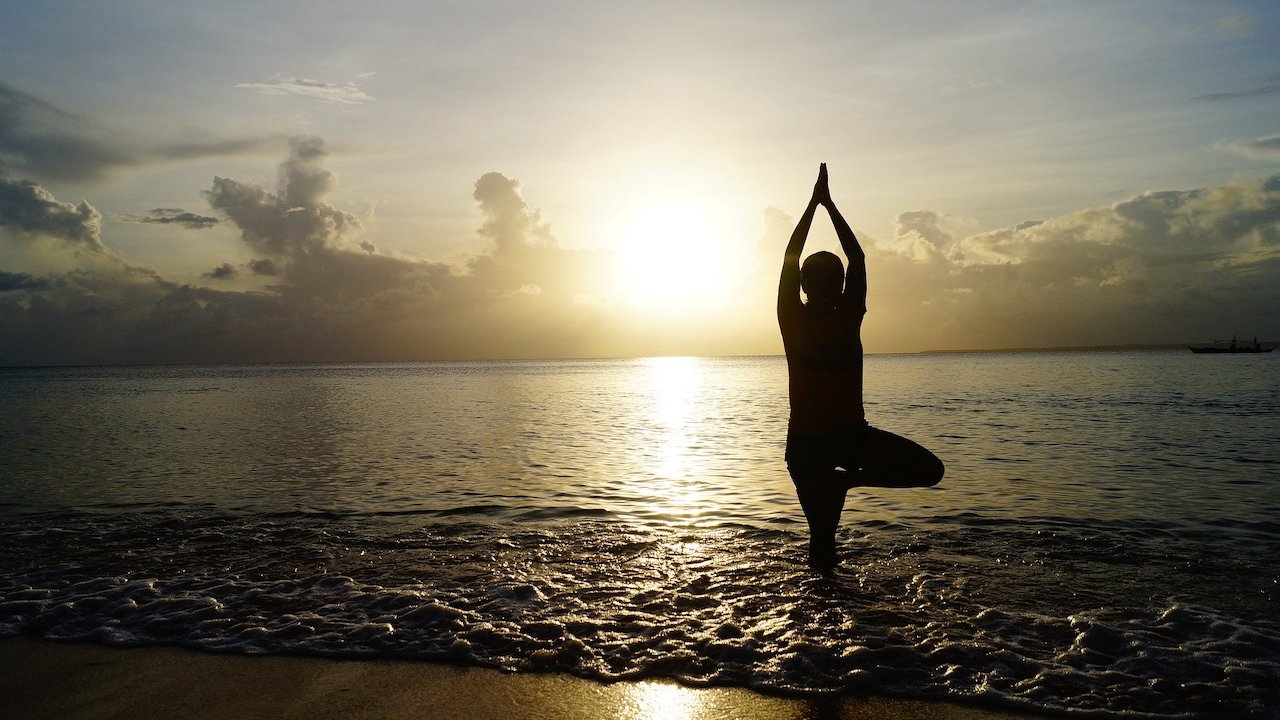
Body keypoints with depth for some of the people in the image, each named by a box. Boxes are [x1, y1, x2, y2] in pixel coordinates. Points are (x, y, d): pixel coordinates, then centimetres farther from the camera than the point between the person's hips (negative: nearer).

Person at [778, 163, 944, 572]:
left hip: (852, 432, 4)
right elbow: (790, 260, -12)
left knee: (930, 470, -9)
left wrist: (827, 204, 2)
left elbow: (857, 257, 1)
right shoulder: (794, 321, -5)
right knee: (823, 534, -2)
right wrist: (817, 203, -8)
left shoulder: (850, 317, 4)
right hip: (807, 441, -4)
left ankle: (848, 478, 9)